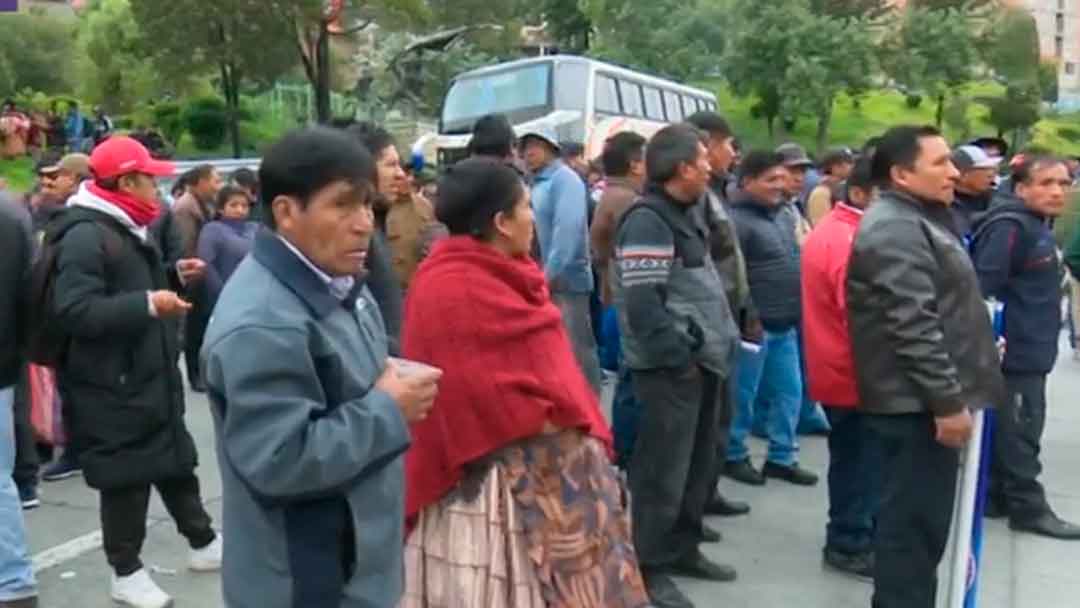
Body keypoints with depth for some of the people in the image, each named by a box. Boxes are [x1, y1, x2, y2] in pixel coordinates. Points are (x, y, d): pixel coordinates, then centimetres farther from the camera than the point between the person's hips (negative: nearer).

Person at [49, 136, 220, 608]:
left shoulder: (127, 230, 15)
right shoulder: (85, 235, -17)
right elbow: (74, 311, -27)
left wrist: (167, 297, 15)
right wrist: (147, 304, -30)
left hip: (149, 376, 9)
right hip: (113, 386, -9)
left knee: (176, 461, 17)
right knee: (126, 478, 2)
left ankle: (203, 543, 31)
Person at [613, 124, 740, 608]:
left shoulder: (685, 216, 16)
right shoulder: (647, 222, -16)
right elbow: (643, 305, -23)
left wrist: (719, 343, 14)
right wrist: (680, 358, -18)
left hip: (701, 360, 10)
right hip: (671, 367, -10)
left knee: (699, 463, 17)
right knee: (664, 469, -1)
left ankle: (683, 548, 32)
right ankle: (651, 566, 12)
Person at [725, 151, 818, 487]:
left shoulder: (785, 215, 12)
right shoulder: (738, 220, -14)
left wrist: (799, 312, 17)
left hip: (786, 325, 8)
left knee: (790, 392, 13)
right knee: (743, 394, 4)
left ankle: (782, 457, 24)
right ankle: (734, 456, 19)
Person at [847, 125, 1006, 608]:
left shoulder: (917, 220, 17)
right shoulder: (894, 230, -17)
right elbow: (915, 326, -24)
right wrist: (948, 400, -23)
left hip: (927, 400, 11)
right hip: (917, 404, -11)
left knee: (919, 521, 19)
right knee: (914, 524, -2)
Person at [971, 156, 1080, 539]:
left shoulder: (1039, 226, 14)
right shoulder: (1010, 227, -18)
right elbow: (983, 286, -24)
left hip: (1030, 351, 10)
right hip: (1013, 351, -10)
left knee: (1014, 428, 16)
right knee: (1020, 431, -2)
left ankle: (999, 495, 25)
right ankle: (1028, 507, 7)